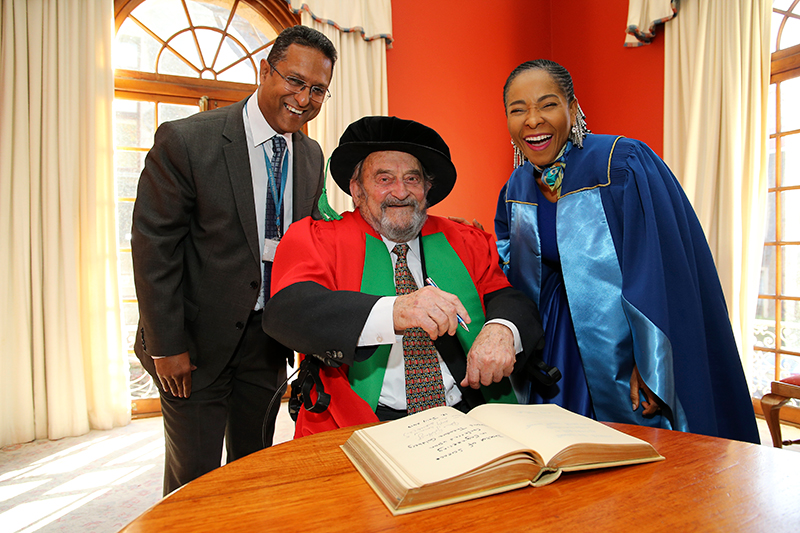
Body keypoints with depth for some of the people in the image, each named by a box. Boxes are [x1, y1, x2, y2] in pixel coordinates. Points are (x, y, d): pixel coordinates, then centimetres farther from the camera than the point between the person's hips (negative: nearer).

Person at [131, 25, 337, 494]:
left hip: (268, 340, 5)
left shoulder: (312, 156, 3)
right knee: (193, 477, 11)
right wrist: (166, 346, -12)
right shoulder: (186, 140, -14)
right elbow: (154, 247, -13)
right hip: (198, 339, -4)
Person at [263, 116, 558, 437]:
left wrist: (501, 329, -17)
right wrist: (393, 312, -28)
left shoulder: (466, 243, 16)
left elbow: (510, 299, 9)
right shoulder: (315, 239, 5)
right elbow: (287, 312, -12)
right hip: (365, 427, -2)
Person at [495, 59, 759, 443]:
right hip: (555, 353, 5)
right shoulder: (517, 187, 1)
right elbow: (507, 269, 16)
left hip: (622, 341, -4)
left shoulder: (623, 164, -18)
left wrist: (649, 365, -19)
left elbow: (660, 269, -19)